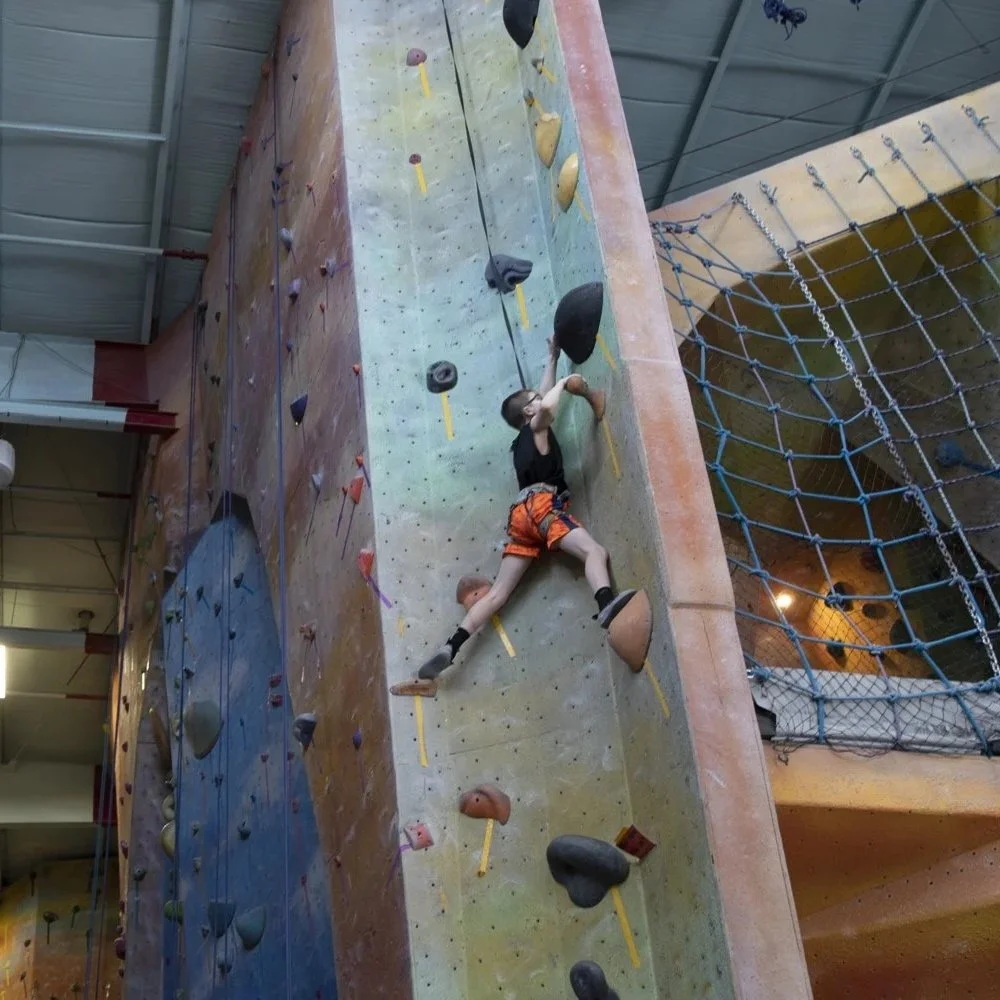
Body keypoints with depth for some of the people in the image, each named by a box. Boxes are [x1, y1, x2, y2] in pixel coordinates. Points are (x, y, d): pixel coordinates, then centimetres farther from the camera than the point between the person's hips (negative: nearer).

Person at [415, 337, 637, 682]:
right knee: (595, 551, -25)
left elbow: (544, 395, 49)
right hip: (542, 505, -7)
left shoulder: (522, 442, 34)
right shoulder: (537, 428, 13)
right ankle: (606, 607, -56)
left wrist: (553, 360, 57)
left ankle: (450, 648, -14)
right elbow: (548, 406, -13)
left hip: (522, 514, 8)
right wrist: (564, 383, 6)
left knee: (498, 593, -1)